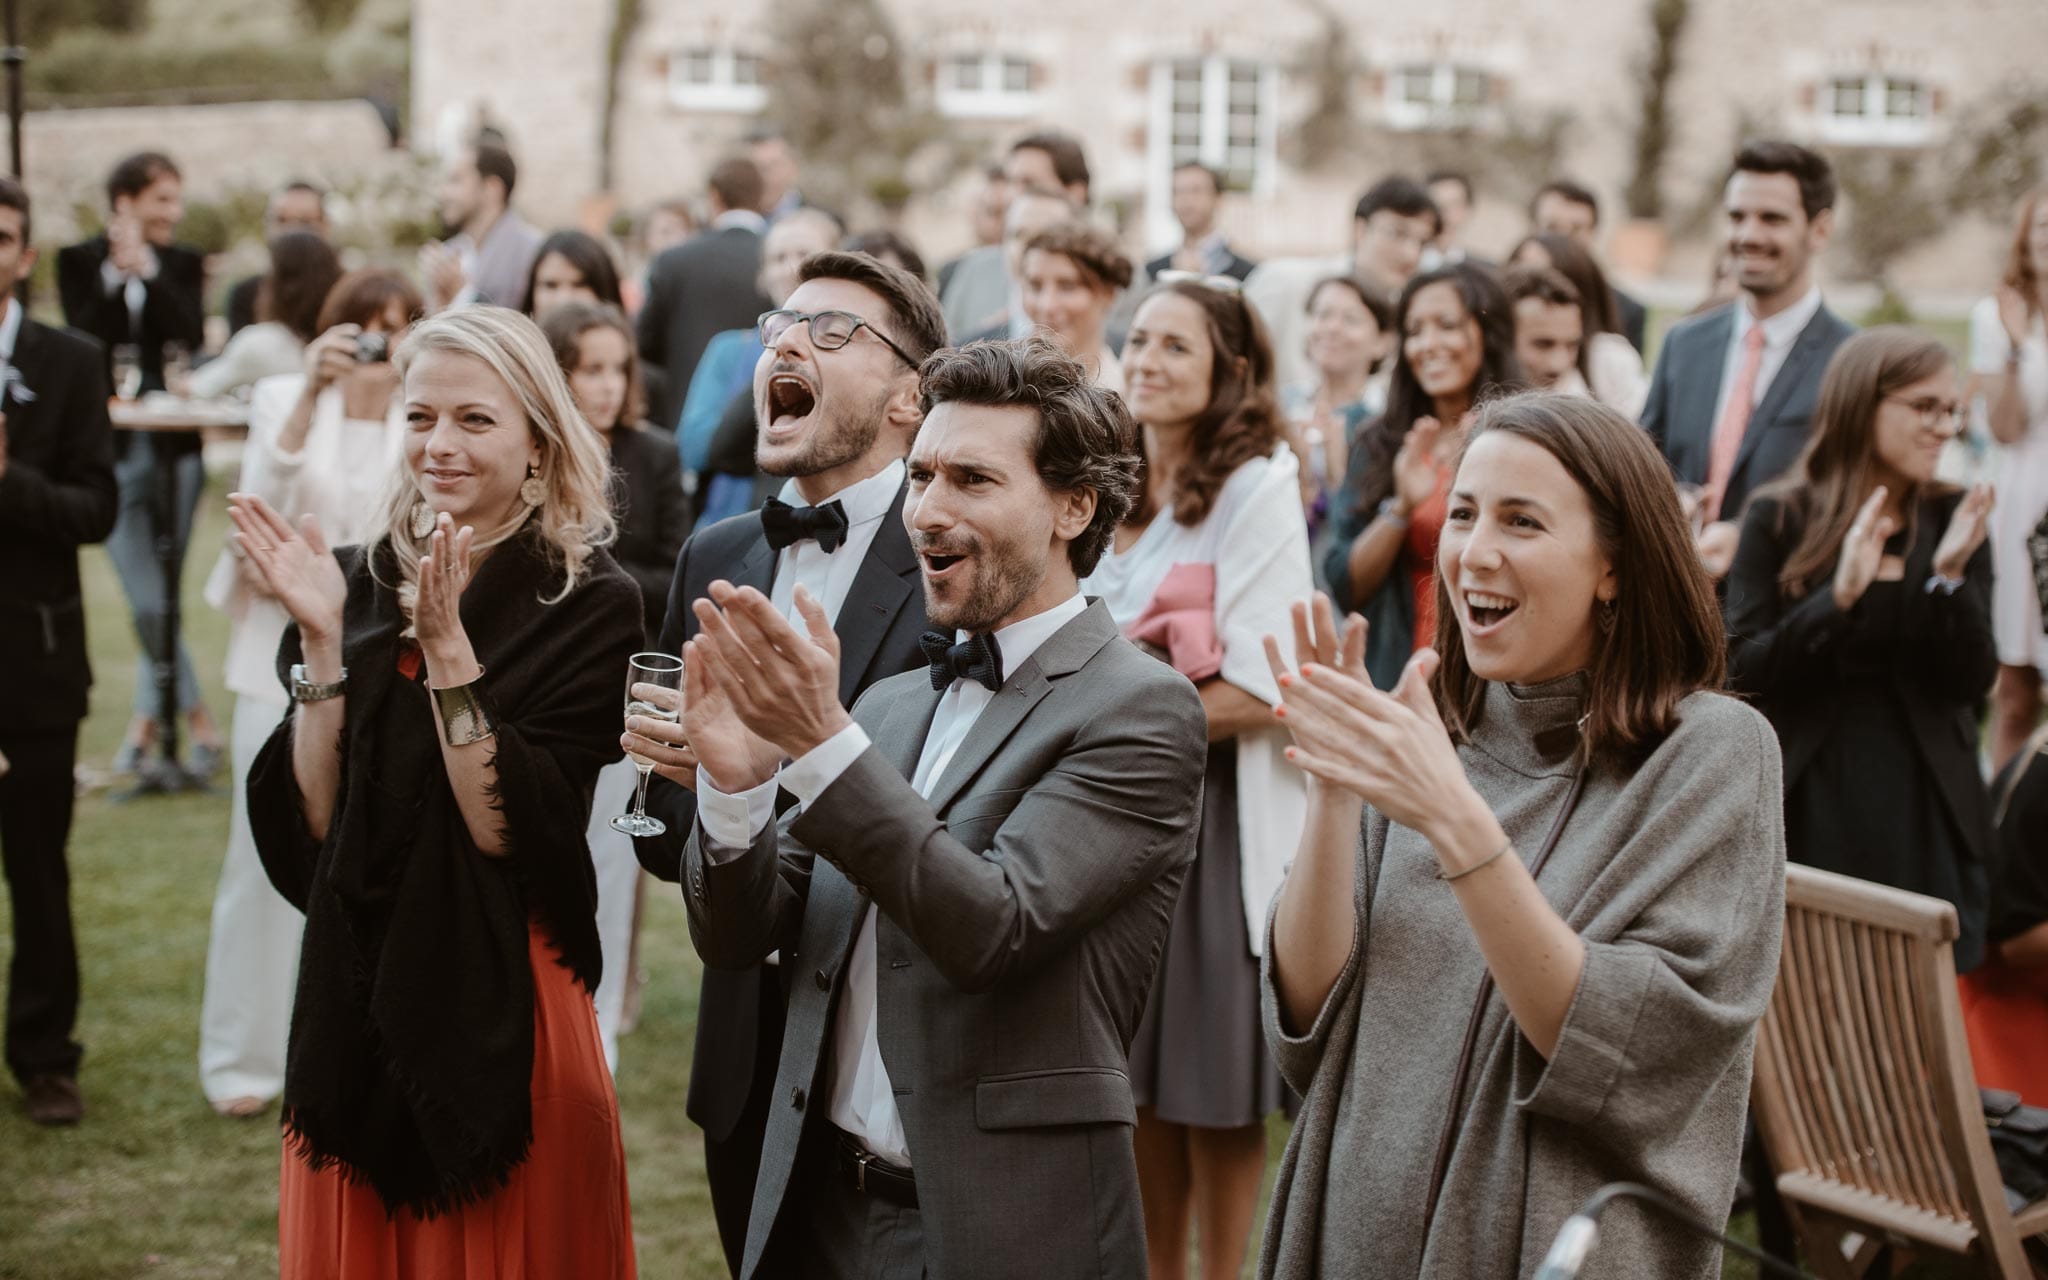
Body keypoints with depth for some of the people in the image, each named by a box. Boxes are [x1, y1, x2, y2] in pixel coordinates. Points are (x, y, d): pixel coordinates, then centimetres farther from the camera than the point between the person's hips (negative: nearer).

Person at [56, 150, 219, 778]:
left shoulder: (182, 265, 6)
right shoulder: (81, 262, 3)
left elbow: (191, 337, -10)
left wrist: (148, 270, -14)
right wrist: (116, 277, -16)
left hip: (174, 447, 0)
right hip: (113, 447, 0)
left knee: (158, 593, -1)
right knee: (147, 599, -3)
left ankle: (147, 716, 12)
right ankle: (198, 718, 10)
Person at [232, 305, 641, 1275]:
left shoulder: (588, 604, -9)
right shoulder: (360, 582, 3)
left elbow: (510, 832, -17)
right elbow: (313, 823, -4)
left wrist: (447, 648, -23)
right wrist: (322, 640, -13)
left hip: (503, 1005, -4)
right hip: (354, 999, 4)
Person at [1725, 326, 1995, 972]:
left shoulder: (1952, 522, 5)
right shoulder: (1779, 519, -3)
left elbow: (1971, 684, -1)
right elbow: (1743, 674, -9)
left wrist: (1950, 576, -16)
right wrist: (1839, 596, -21)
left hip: (1924, 811, 2)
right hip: (1809, 811, -2)